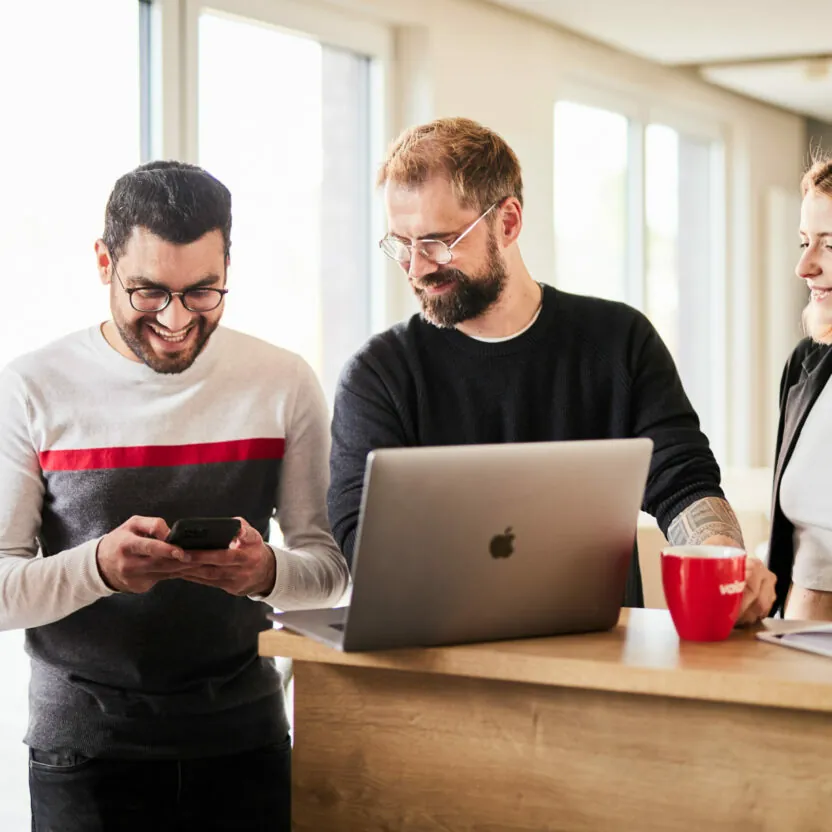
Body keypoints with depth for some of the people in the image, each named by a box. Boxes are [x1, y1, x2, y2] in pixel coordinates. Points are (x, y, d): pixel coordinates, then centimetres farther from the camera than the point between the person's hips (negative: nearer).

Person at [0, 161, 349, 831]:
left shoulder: (284, 383, 1)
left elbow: (332, 564, 1)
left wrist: (269, 571, -21)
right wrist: (99, 567, -28)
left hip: (245, 742, 2)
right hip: (84, 745, -2)